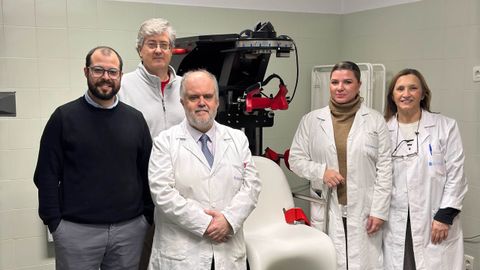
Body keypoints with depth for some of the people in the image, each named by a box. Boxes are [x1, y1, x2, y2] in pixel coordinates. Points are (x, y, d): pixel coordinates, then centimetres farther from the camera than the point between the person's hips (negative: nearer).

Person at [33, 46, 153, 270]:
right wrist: (53, 222, -6)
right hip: (77, 230, -2)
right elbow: (47, 175, -2)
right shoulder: (64, 116, -2)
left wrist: (148, 215, 5)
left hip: (130, 228, 3)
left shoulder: (135, 119, 6)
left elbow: (147, 172, 9)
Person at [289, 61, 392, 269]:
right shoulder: (311, 120, 5)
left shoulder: (375, 120, 3)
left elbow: (384, 169, 1)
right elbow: (295, 159, 8)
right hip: (326, 211, 1)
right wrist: (321, 171, -10)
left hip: (363, 211, 0)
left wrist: (379, 211, -4)